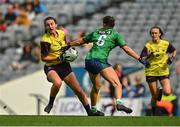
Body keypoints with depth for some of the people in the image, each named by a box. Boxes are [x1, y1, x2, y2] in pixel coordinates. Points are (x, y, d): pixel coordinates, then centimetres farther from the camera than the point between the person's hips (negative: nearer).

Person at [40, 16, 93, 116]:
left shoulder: (61, 33, 0)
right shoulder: (45, 40, -18)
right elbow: (43, 58, -16)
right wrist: (58, 58, -26)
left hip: (64, 65, 6)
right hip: (51, 67, -6)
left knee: (78, 91, 5)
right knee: (57, 83, -39)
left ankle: (89, 112, 20)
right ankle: (50, 103, -13)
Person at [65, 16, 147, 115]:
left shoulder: (96, 32, 20)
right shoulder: (115, 34, 8)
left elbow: (80, 41, 27)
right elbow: (126, 49, 2)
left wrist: (68, 45, 42)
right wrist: (140, 59, 5)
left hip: (89, 60, 5)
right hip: (101, 61, -5)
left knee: (96, 86, 24)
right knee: (117, 84, -11)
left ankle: (93, 109, 31)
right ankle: (119, 103, -36)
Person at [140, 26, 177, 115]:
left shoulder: (166, 44, -3)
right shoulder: (148, 46, -9)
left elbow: (174, 51, 16)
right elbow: (142, 59, -13)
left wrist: (172, 58, -2)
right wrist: (148, 56, -32)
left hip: (163, 71, 1)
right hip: (151, 72, -1)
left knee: (167, 93, -14)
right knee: (155, 96, -2)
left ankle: (161, 91, 23)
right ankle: (153, 112, 25)